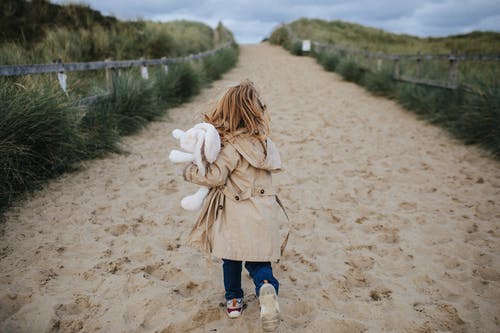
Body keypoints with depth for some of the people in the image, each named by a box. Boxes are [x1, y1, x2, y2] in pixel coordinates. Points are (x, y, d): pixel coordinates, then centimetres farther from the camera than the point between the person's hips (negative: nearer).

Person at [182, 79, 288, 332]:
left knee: (231, 257, 18)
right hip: (262, 213, 4)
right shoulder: (263, 139, 3)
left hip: (236, 213, -4)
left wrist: (190, 171, -1)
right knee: (257, 260, 12)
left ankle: (234, 300, 32)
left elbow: (215, 176, -19)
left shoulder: (233, 147, -18)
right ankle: (267, 288, -18)